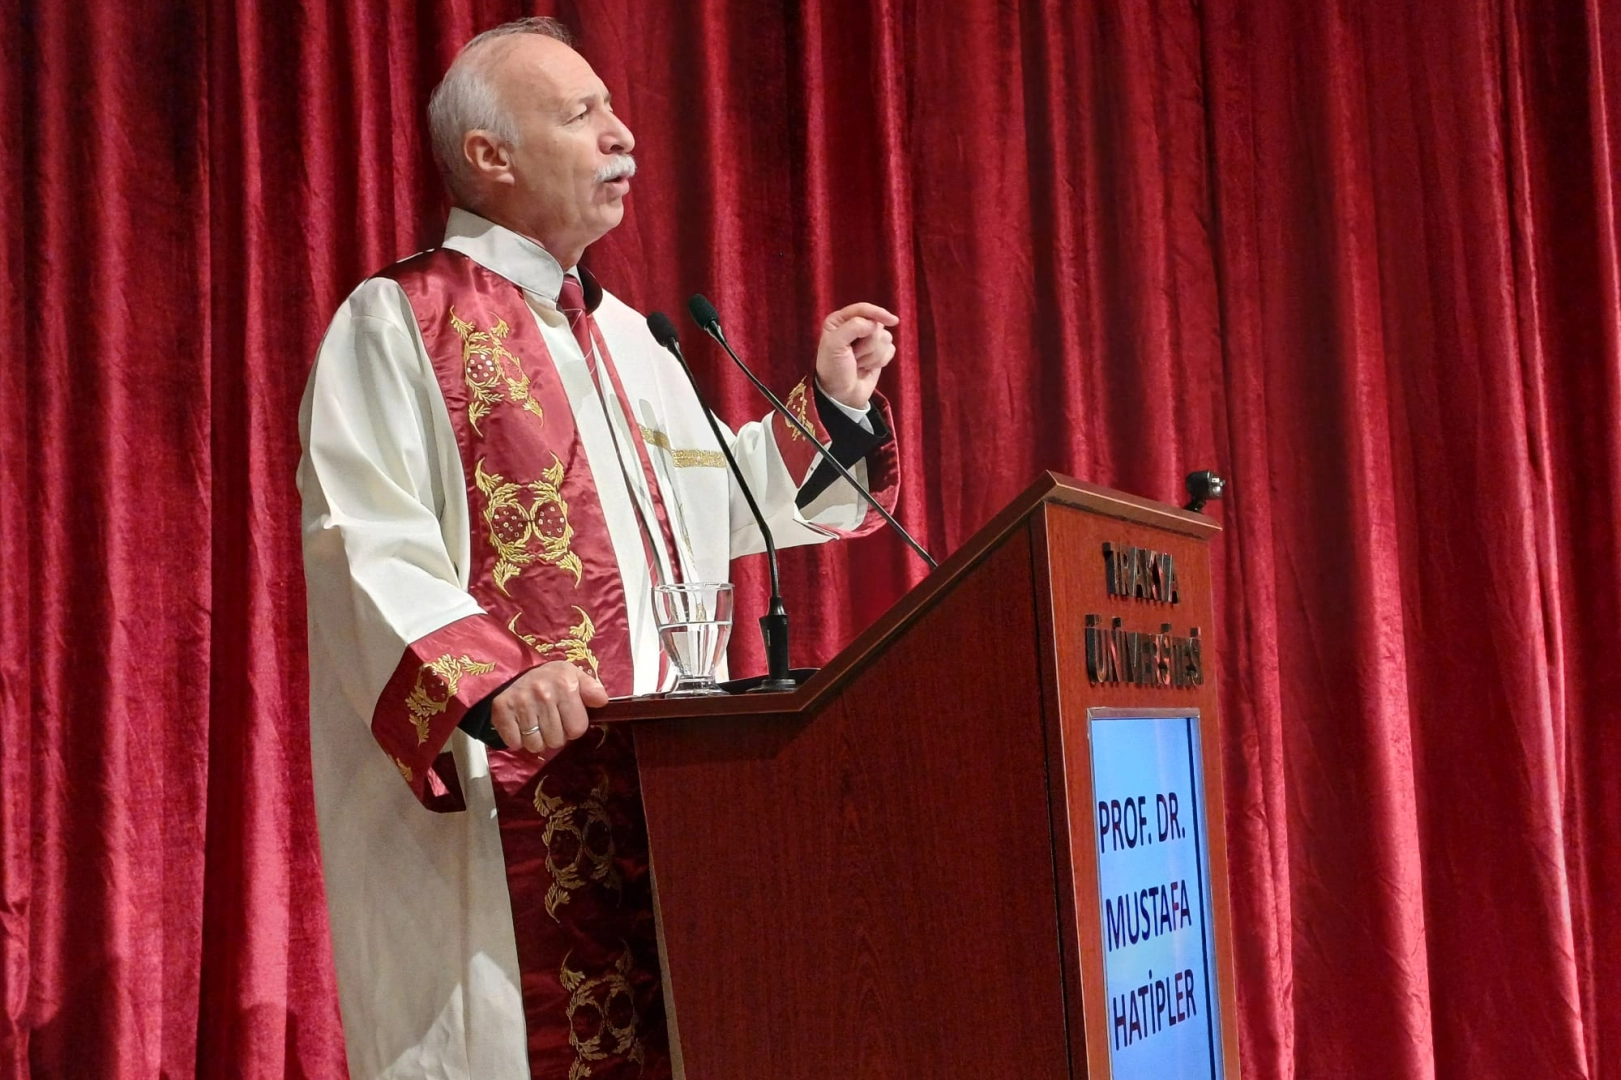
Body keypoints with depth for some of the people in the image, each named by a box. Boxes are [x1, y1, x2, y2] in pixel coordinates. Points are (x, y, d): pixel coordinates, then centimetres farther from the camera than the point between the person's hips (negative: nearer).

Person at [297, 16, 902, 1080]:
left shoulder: (626, 339, 20)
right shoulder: (396, 322, -3)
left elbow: (716, 507, 29)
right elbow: (369, 551, -14)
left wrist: (831, 406, 17)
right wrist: (487, 683, -29)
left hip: (658, 789, 7)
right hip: (501, 808, -7)